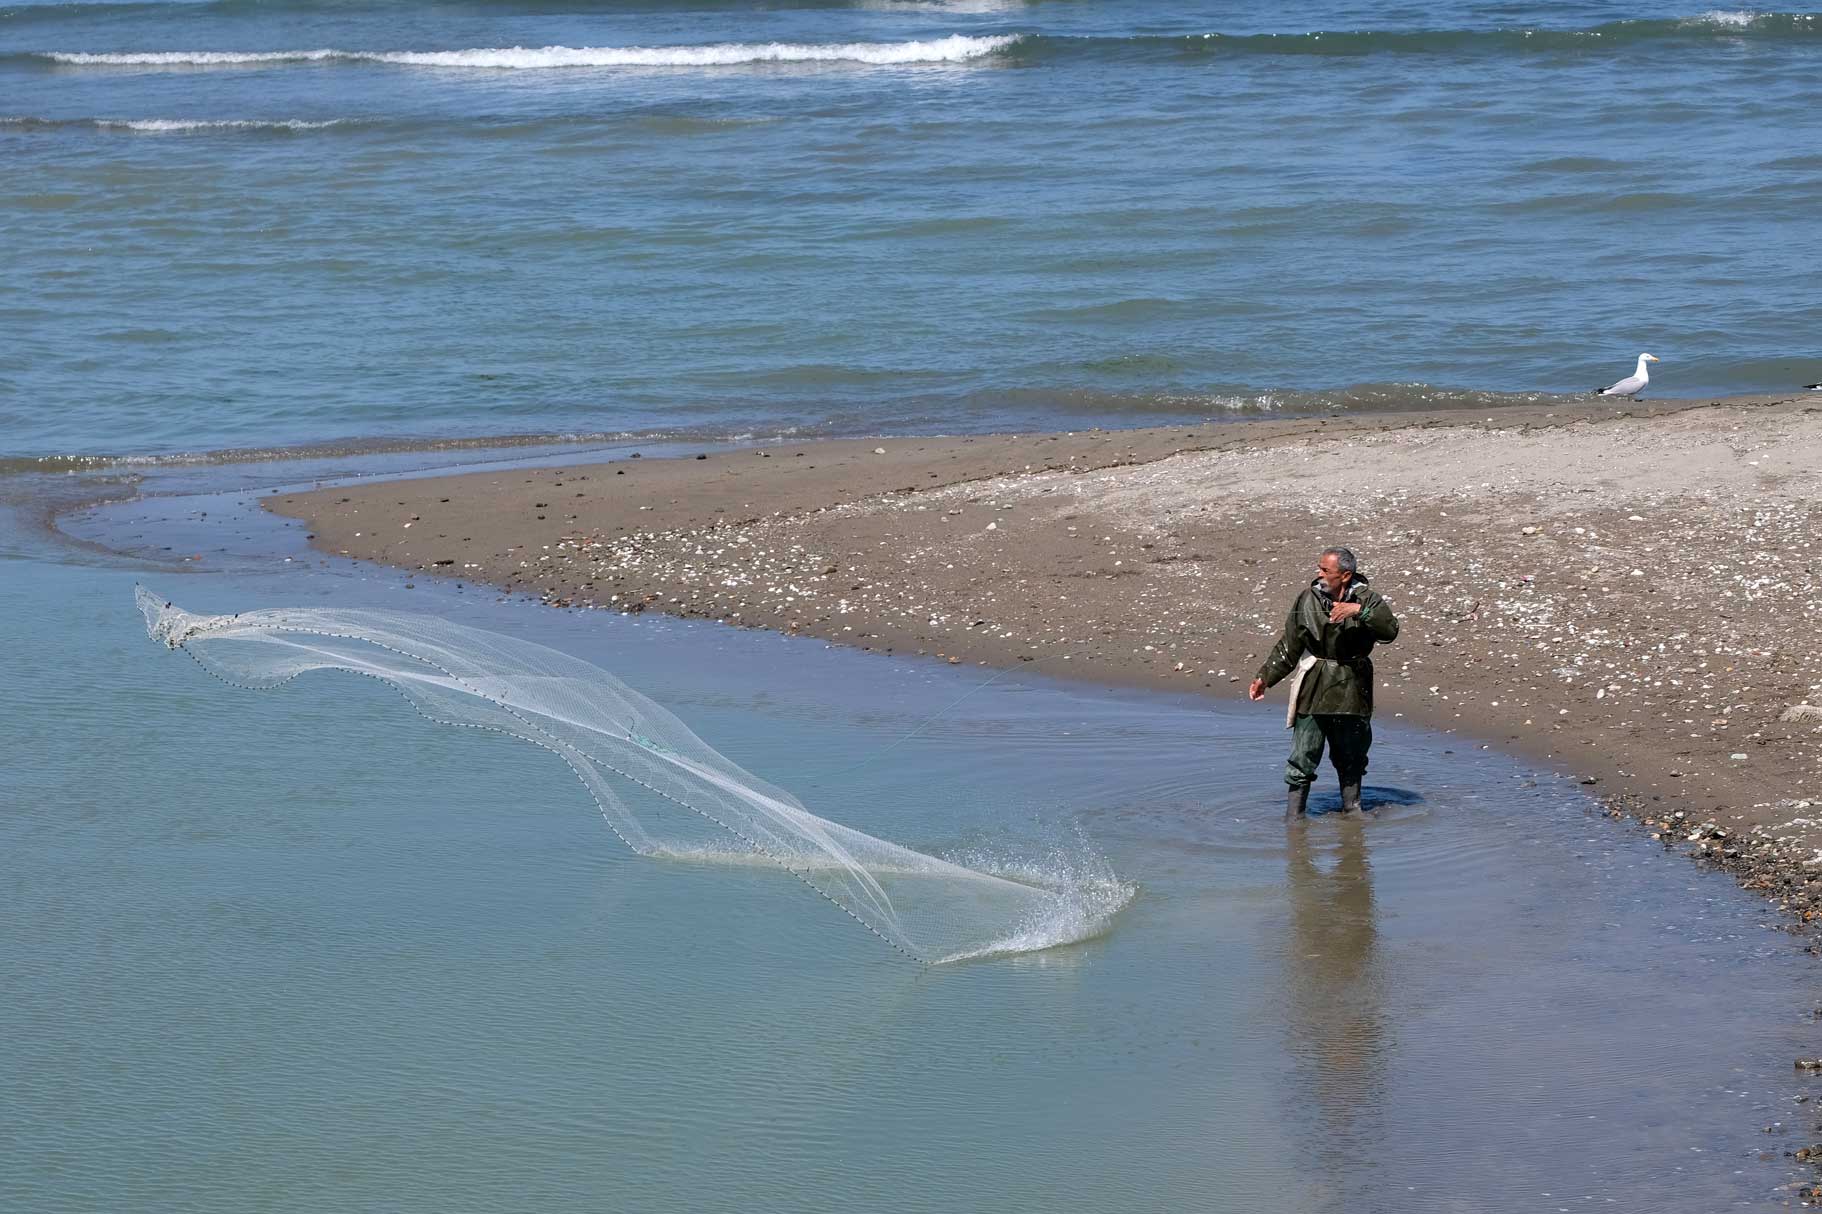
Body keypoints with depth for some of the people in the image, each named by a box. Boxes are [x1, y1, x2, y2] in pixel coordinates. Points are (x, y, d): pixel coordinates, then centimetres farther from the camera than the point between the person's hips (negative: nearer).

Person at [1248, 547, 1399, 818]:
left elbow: (1390, 630, -21)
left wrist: (1359, 610, -31)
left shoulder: (1366, 598, -4)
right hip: (1313, 690, 0)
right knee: (1303, 758, -3)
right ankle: (1293, 818, 4)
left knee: (1351, 757, 13)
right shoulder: (1308, 600, 0)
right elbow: (1288, 646, 9)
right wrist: (1265, 678, 7)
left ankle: (1352, 809, 29)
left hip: (1351, 691, 0)